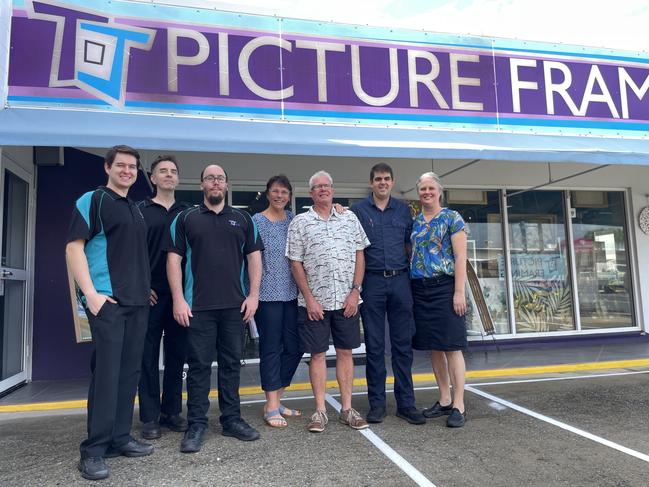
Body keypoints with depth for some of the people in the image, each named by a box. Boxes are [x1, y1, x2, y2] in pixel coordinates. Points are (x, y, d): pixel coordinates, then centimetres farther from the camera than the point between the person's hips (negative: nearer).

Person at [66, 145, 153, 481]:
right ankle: (94, 449, 4)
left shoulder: (135, 209, 18)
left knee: (129, 372, 10)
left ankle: (119, 437, 22)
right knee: (106, 373, -7)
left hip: (138, 302, 7)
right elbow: (74, 247, -10)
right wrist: (90, 293, -17)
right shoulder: (92, 200, -3)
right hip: (106, 301, -7)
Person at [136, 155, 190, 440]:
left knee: (177, 355, 9)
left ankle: (172, 411, 21)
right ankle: (150, 417, 13)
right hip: (150, 295, -3)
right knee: (148, 356, 2)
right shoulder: (141, 210, 5)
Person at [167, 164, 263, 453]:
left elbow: (254, 256, 9)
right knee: (199, 365, 4)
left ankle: (232, 419, 23)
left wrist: (253, 294, -1)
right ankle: (196, 425, 15)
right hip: (198, 306, -2)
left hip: (235, 305, 2)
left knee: (231, 363, 10)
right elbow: (174, 259, 1)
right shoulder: (186, 218, 5)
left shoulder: (243, 219, 11)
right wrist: (178, 299, -7)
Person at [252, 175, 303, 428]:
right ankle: (272, 407, 12)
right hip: (268, 293, -5)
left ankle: (275, 400, 24)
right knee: (271, 348, 1)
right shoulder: (257, 221, -3)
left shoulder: (293, 219, 11)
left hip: (291, 293, 6)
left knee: (294, 348, 8)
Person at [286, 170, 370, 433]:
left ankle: (347, 409, 20)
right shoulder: (299, 223, 1)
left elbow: (359, 256, 6)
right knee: (317, 354, 5)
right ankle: (320, 411, 16)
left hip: (346, 300, 2)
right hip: (314, 301, -2)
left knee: (345, 352, 9)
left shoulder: (349, 218, 8)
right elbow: (296, 263, -1)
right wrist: (309, 298, -7)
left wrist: (355, 291, -3)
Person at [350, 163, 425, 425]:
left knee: (403, 344, 5)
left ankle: (406, 402, 14)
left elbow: (410, 244, 16)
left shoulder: (403, 210, 12)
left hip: (400, 280, 2)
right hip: (372, 282, -2)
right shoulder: (358, 210, 4)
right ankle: (376, 403, 15)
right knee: (374, 346, 4)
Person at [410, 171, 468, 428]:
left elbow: (460, 258, -7)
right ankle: (444, 400, 23)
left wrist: (459, 292, -14)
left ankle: (459, 406, 5)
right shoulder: (413, 222, 13)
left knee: (451, 347, -3)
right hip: (419, 289, 5)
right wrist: (409, 289, 9)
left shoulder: (452, 218, -1)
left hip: (445, 288, -5)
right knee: (433, 348, 11)